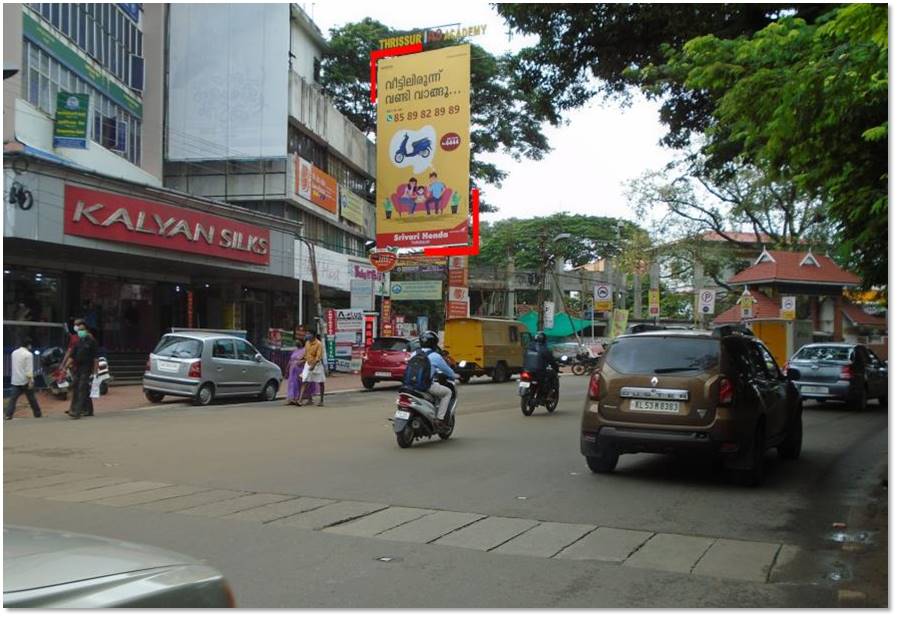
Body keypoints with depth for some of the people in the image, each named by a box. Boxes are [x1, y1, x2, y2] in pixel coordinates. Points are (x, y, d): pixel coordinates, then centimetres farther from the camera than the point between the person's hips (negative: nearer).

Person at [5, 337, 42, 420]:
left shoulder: (14, 353, 10)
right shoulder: (28, 354, -12)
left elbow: (15, 366, 18)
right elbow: (29, 369, -17)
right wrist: (30, 381, -17)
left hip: (15, 380, 5)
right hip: (25, 380, -5)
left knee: (13, 398, 1)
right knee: (31, 398, 6)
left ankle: (9, 414, -10)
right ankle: (37, 413, 17)